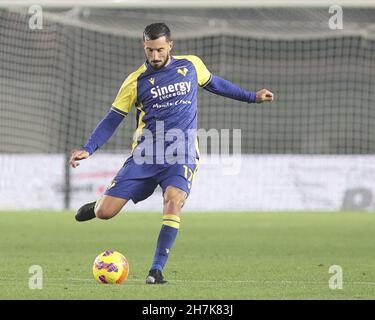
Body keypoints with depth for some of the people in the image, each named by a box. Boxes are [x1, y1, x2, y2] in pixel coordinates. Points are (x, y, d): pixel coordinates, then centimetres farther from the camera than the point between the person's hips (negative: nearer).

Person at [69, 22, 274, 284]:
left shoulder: (191, 65, 5)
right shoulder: (136, 81, -1)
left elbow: (213, 83, 26)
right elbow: (113, 119, 4)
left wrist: (252, 97, 28)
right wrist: (88, 149, -8)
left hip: (181, 155, 0)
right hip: (145, 155, 0)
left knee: (174, 201, -30)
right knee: (105, 213, -7)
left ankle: (157, 270, -22)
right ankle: (98, 205, 33)